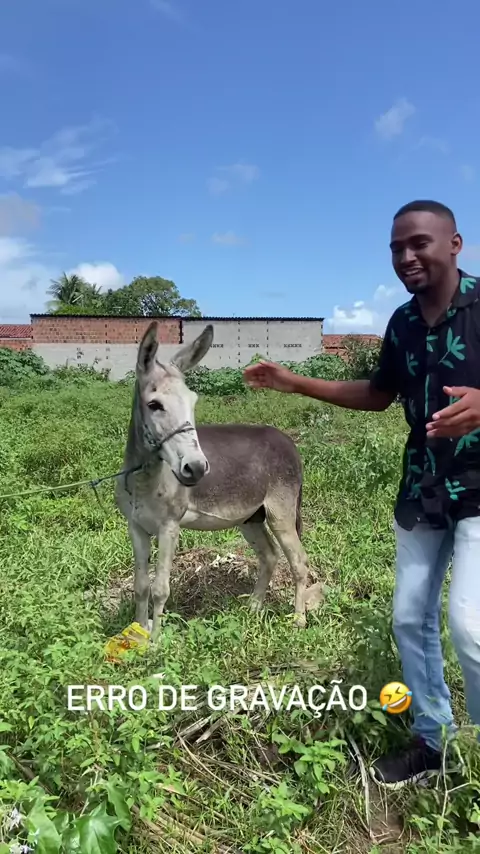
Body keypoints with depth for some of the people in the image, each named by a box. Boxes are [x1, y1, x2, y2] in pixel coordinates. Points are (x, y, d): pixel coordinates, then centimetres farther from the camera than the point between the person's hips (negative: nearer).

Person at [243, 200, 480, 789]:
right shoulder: (402, 323, 5)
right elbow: (380, 394, 16)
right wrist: (294, 383, 11)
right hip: (422, 492, 6)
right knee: (410, 617, 10)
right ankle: (432, 738, 31)